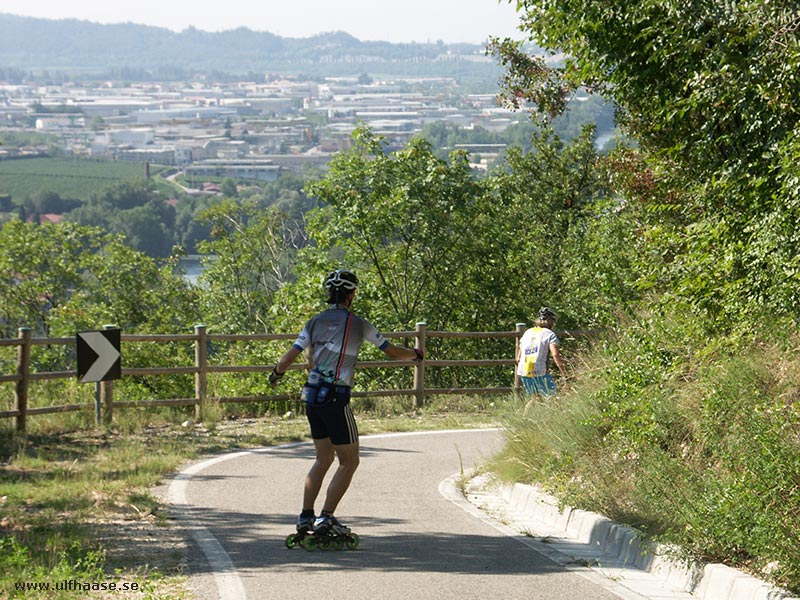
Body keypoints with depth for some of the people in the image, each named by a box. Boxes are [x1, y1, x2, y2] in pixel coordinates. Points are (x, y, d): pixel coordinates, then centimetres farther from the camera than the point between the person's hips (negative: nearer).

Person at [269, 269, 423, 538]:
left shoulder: (315, 322, 8)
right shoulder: (358, 324, -2)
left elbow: (289, 357, 3)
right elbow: (393, 352, 6)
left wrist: (277, 373, 24)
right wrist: (415, 354, 26)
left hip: (312, 397, 6)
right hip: (336, 399, -6)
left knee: (323, 459, 19)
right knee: (349, 462, 5)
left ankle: (306, 516, 13)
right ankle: (327, 517, -4)